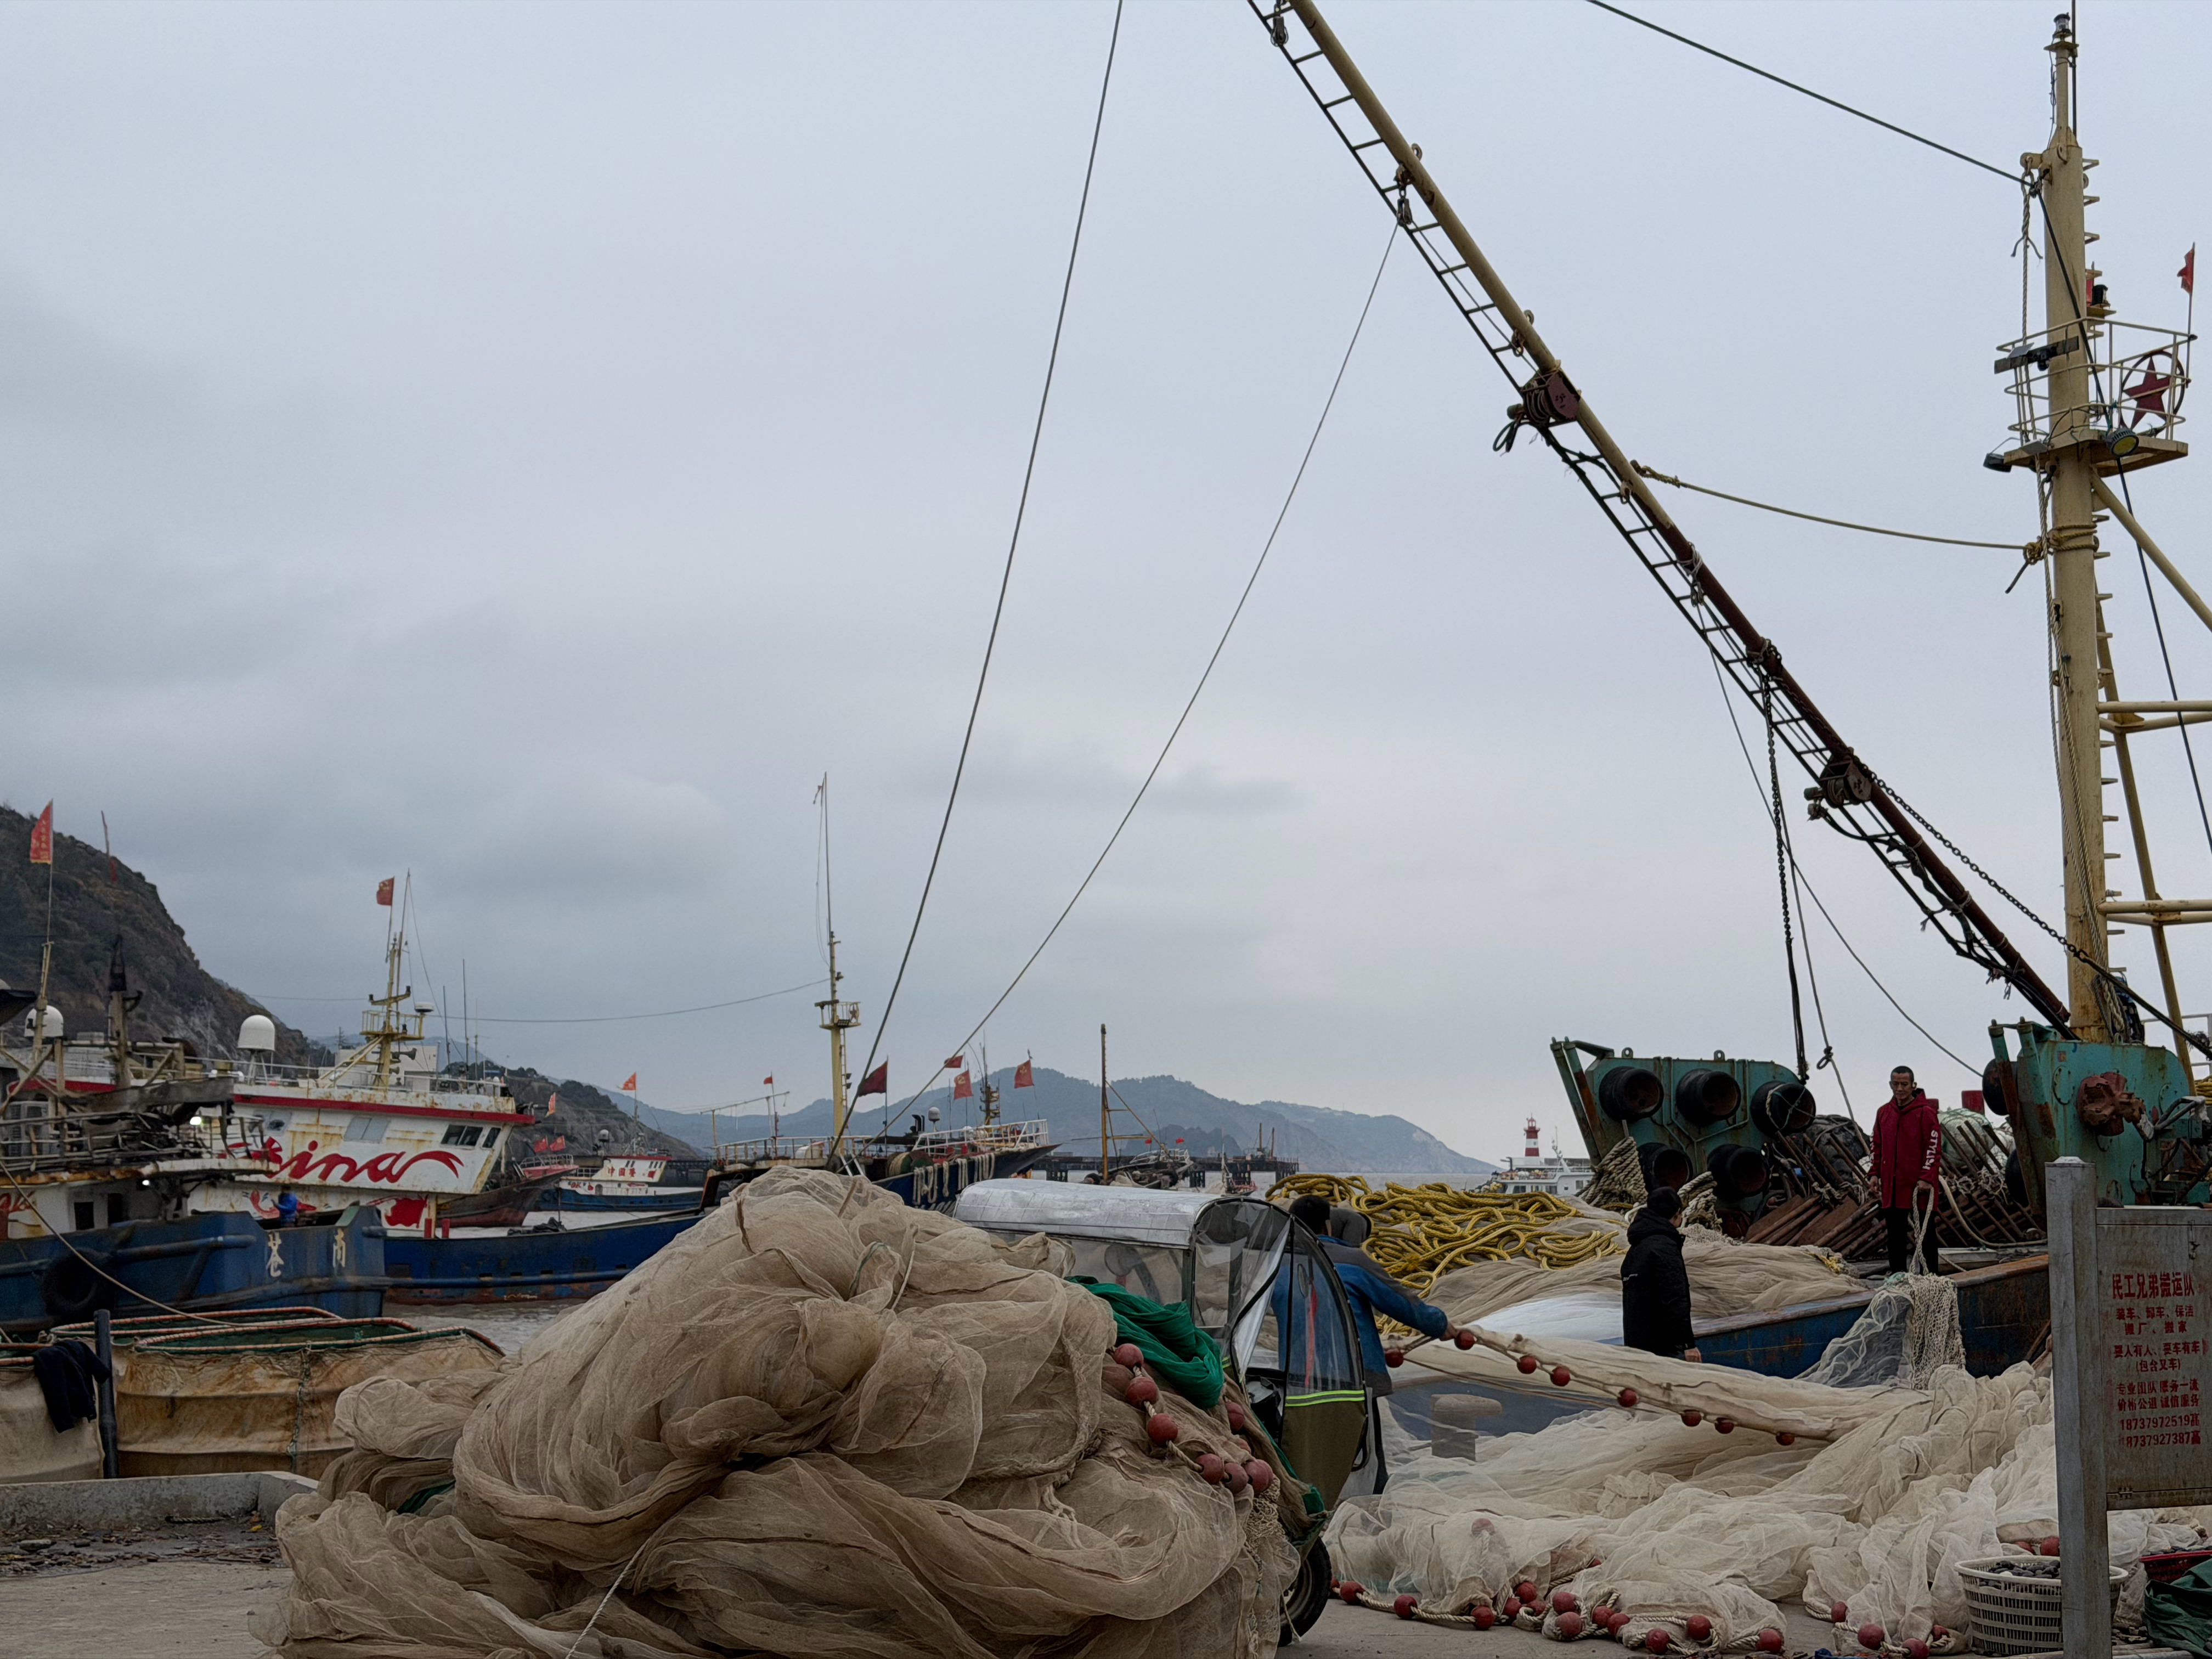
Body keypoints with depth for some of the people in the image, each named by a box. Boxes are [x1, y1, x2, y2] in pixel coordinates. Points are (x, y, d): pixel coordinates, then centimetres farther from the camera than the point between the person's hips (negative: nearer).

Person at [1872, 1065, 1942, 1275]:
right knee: (1895, 1234, 11)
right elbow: (1879, 1146, 17)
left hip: (1920, 1186, -6)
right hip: (1892, 1185, 6)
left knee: (1925, 1233, 3)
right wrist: (1876, 1174, 9)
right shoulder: (1884, 1112, 9)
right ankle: (1896, 1275, 19)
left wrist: (1926, 1178, -17)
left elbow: (1934, 1148, -11)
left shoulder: (1925, 1113, -9)